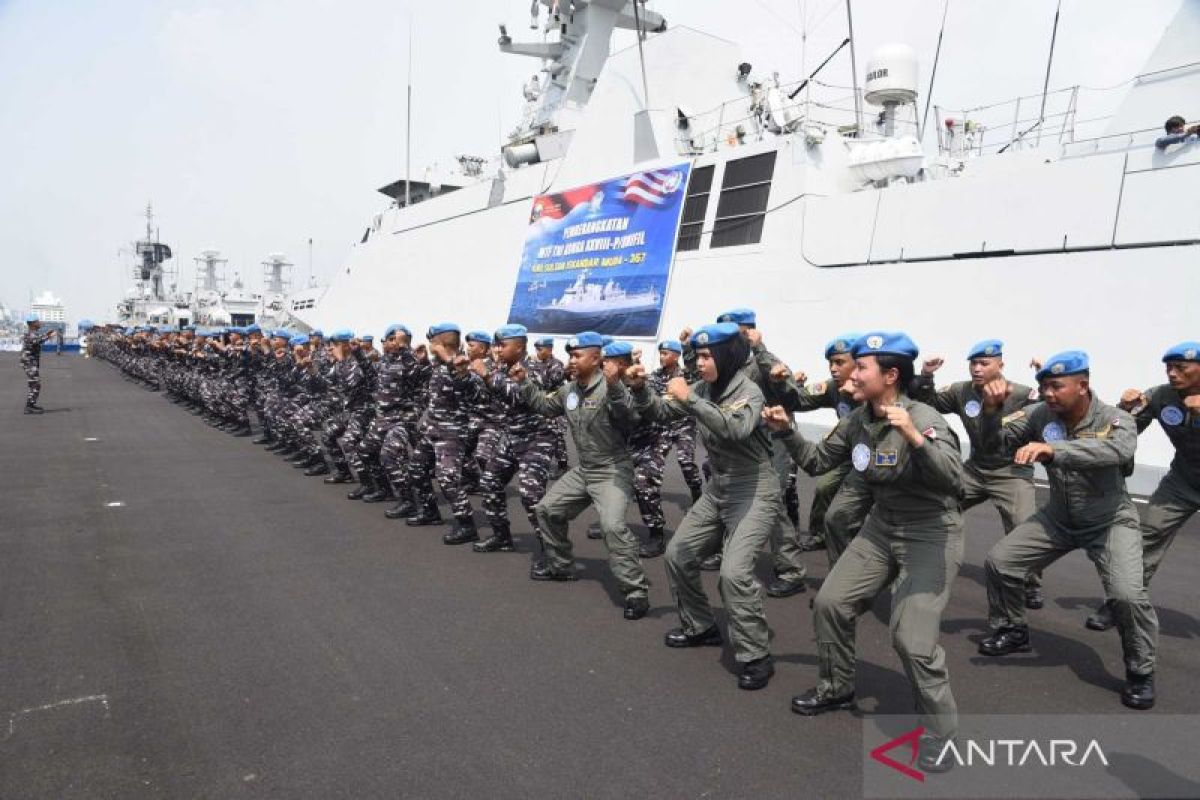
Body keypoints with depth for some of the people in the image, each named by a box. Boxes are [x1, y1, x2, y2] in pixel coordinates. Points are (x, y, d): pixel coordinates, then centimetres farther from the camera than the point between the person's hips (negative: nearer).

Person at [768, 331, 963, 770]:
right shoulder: (858, 420, -3)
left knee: (912, 639, -14)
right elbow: (817, 461, 6)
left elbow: (953, 481, -35)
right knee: (830, 603, 7)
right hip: (881, 526, 7)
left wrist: (914, 438, -47)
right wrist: (787, 431, -7)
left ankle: (940, 730, 12)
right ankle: (837, 687, 32)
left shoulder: (924, 419, -23)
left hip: (931, 534, -7)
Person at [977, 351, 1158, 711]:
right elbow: (997, 441, -10)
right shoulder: (1040, 415, -12)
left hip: (1110, 521, -4)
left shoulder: (1116, 420, -22)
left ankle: (1141, 671, 5)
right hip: (1057, 518, 4)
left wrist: (1053, 448, -59)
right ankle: (1013, 631, 22)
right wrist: (991, 409, -31)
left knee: (1127, 594, -22)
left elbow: (1118, 450, -45)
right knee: (999, 562, -2)